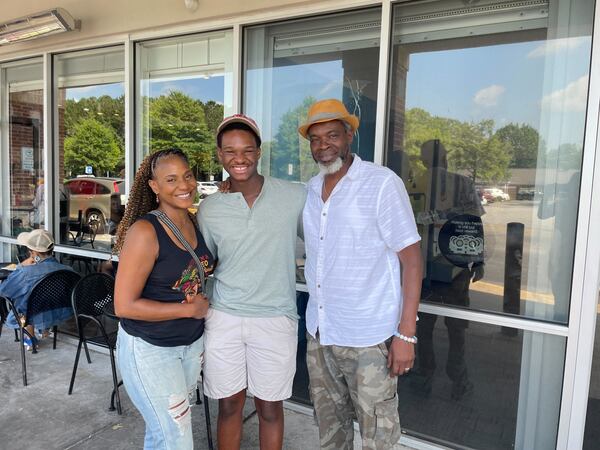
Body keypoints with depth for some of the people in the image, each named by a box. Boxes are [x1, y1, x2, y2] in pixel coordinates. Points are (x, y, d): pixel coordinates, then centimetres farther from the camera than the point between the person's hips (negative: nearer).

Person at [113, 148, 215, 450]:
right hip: (149, 348, -6)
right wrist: (190, 309, -18)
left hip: (193, 342, 6)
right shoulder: (145, 231, -22)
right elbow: (124, 305, -22)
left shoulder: (197, 223, -2)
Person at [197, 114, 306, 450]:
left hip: (275, 319, -1)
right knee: (229, 404, 16)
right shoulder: (209, 208, -1)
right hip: (224, 318, 2)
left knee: (270, 407, 14)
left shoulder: (295, 196, -7)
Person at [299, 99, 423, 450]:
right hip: (319, 333, 6)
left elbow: (412, 260, -13)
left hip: (369, 339, -5)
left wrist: (406, 335, -16)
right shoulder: (311, 190, 6)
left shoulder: (382, 183, -12)